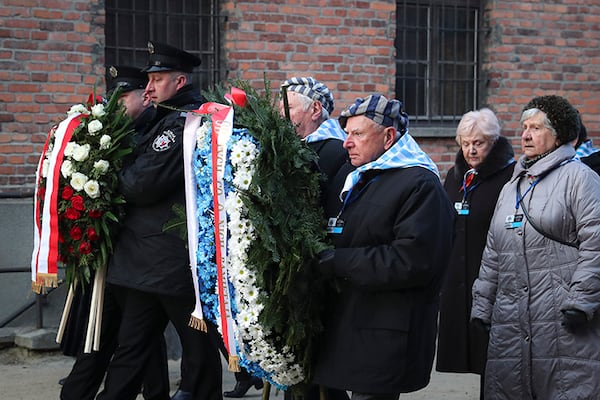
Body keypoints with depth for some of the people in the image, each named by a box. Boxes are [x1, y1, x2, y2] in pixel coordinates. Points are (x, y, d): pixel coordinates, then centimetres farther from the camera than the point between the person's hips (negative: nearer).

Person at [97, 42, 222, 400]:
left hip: (170, 259, -9)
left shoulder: (183, 123, -15)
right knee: (131, 347, 12)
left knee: (197, 344, 3)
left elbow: (142, 185, -20)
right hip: (150, 259, 9)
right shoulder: (168, 119, 16)